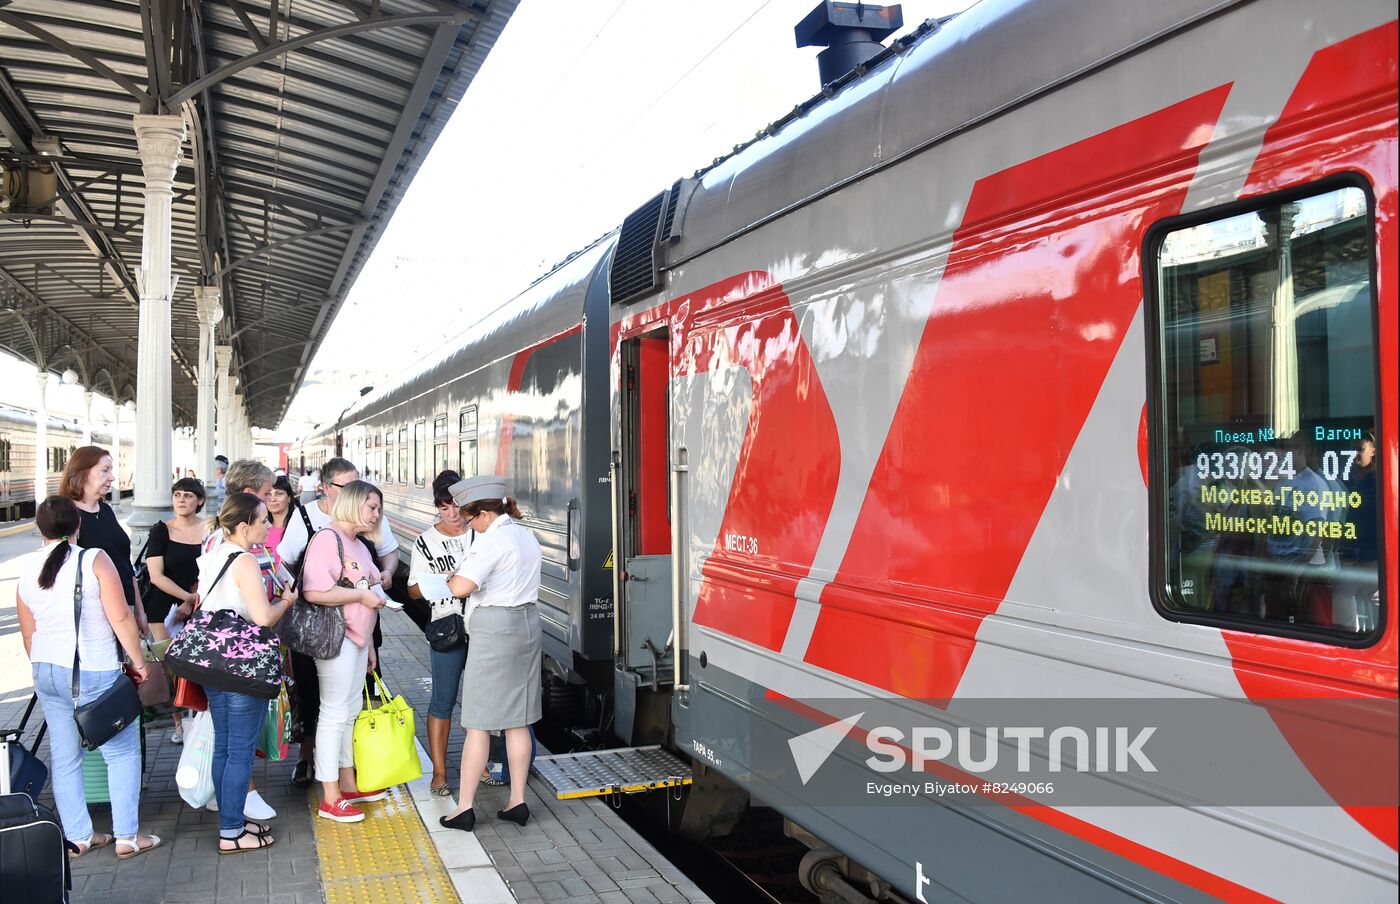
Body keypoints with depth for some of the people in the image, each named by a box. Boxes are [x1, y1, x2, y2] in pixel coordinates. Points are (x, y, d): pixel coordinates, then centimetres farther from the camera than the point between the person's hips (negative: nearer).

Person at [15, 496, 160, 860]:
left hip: (47, 671, 6)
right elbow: (120, 618, -14)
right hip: (95, 672, -6)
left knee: (64, 756, 13)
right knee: (123, 751, 5)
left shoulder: (27, 572, 5)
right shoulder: (94, 560, -11)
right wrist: (140, 663, -5)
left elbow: (28, 635, 13)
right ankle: (127, 836, 5)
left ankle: (77, 836, 21)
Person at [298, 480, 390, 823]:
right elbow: (314, 592, -25)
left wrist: (369, 645, 23)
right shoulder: (327, 538, -13)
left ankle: (348, 785, 28)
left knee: (350, 713, 16)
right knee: (334, 714, -4)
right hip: (336, 638, -10)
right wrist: (362, 595, -16)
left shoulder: (359, 547, 18)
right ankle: (330, 799, 3)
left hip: (356, 640, 10)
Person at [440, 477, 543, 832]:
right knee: (518, 721, 12)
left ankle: (465, 808, 7)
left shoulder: (491, 540, -16)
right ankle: (518, 801, 17)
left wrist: (451, 578, -3)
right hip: (527, 623, 8)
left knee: (478, 723, 0)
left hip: (494, 629, -8)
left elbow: (461, 587, -25)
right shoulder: (527, 536, 12)